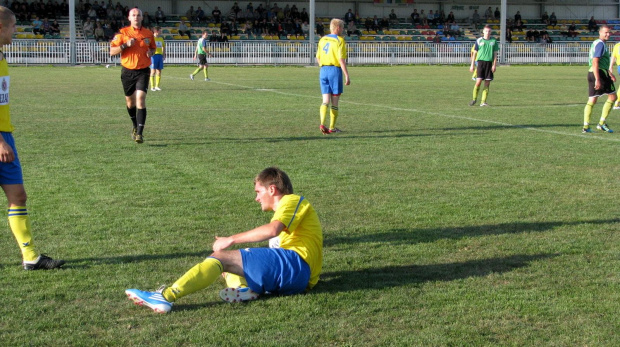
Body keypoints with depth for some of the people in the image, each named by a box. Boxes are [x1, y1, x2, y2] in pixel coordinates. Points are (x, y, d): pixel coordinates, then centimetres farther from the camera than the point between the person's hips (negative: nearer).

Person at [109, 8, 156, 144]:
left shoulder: (149, 34, 4)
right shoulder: (122, 33, -2)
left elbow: (153, 48, 21)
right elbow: (112, 51, -5)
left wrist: (151, 52, -2)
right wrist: (125, 45, -19)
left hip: (143, 71, -1)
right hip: (128, 71, 1)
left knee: (140, 98, -17)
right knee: (130, 101, 12)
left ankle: (139, 133, -18)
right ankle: (135, 126, 38)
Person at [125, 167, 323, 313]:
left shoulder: (292, 201, 5)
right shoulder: (286, 209, 35)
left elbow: (272, 230, -16)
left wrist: (231, 240, -13)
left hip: (296, 264, -10)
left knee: (221, 257, -15)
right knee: (226, 267, 12)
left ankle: (166, 297, -29)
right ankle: (245, 288, -22)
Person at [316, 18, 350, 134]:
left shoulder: (322, 40, 11)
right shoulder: (339, 40, -8)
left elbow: (318, 59, 15)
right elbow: (342, 60, -14)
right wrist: (347, 76, -12)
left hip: (323, 70, 5)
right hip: (335, 70, -5)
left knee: (325, 101, 3)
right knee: (334, 102, 5)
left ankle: (322, 124, -16)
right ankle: (332, 127, 9)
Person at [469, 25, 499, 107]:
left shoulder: (494, 41, 10)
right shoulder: (479, 40, 6)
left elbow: (495, 54, 10)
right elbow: (475, 53, 9)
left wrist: (494, 65, -1)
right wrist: (472, 65, 4)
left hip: (489, 63, 2)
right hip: (481, 61, -2)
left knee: (487, 84, -1)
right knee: (478, 82, -10)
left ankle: (483, 101, 2)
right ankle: (474, 99, 6)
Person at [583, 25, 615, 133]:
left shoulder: (596, 43, 20)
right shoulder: (601, 44, -12)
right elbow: (595, 62, -21)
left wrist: (610, 73, 39)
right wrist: (597, 80, -26)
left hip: (591, 73, 10)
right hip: (599, 73, -10)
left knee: (592, 100, 7)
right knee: (613, 96, 1)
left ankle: (586, 126, 2)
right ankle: (602, 123, 0)